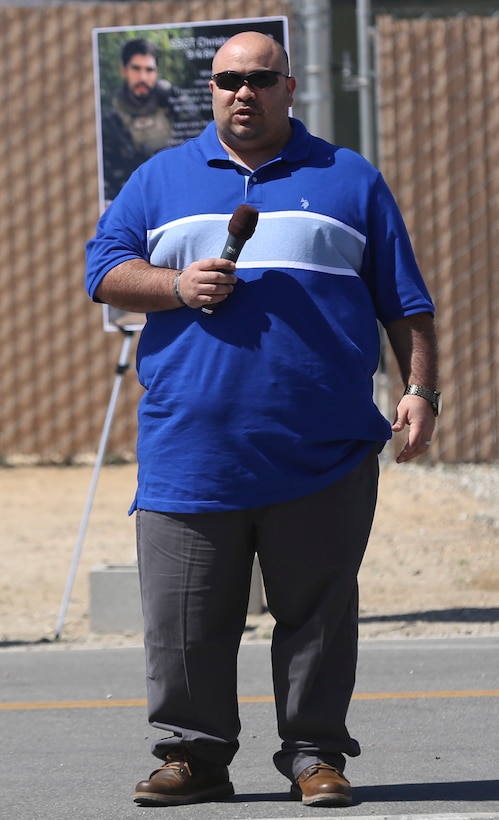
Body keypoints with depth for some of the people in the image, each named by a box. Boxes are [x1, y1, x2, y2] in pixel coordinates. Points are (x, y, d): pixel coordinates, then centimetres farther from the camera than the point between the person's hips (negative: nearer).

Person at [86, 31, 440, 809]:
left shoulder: (348, 180, 12)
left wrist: (419, 390, 0)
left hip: (323, 454, -1)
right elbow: (104, 267, 10)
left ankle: (315, 753, 10)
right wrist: (177, 285, -7)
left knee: (318, 612, 2)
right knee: (184, 620, 1)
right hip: (190, 448, 1)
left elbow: (405, 303, 11)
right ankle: (194, 754, 10)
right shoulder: (161, 179, 15)